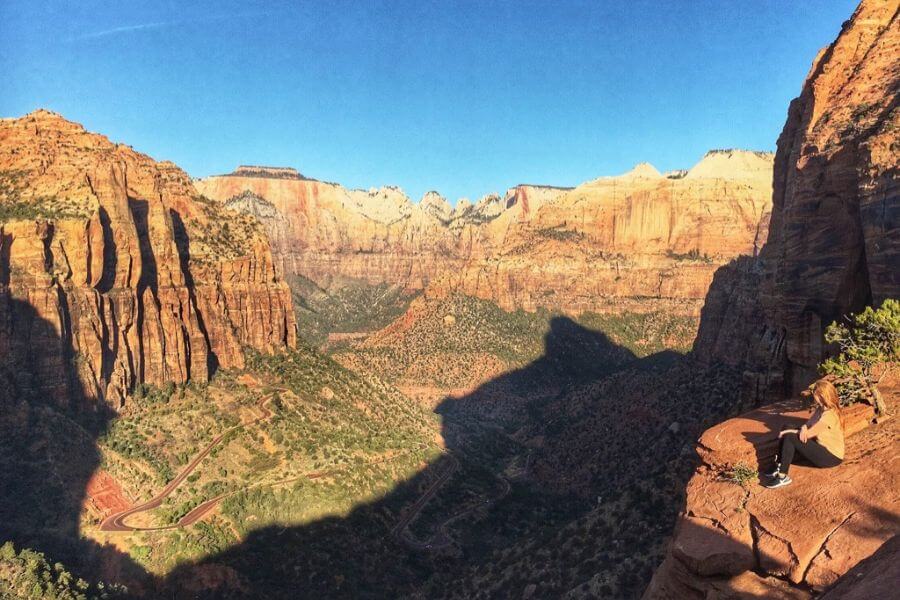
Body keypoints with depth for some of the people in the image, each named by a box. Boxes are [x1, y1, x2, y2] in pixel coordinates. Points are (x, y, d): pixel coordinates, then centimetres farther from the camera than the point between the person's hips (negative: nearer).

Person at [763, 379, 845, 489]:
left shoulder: (829, 415, -25)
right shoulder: (821, 408, 6)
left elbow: (809, 434, -22)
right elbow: (808, 424, 3)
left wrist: (788, 431, -10)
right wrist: (803, 429, -21)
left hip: (831, 456, -9)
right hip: (822, 447, 10)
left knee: (789, 438, -22)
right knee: (787, 434, -1)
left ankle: (783, 477, -21)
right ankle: (779, 467, -2)